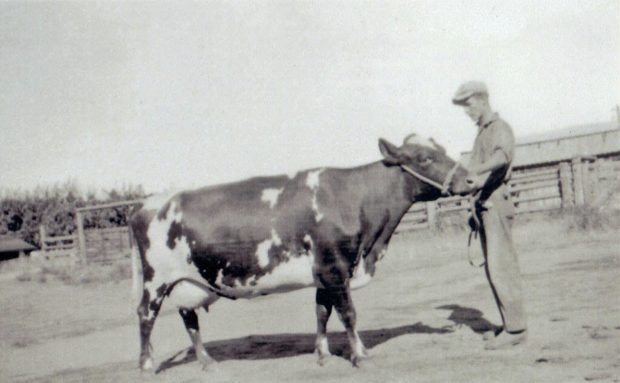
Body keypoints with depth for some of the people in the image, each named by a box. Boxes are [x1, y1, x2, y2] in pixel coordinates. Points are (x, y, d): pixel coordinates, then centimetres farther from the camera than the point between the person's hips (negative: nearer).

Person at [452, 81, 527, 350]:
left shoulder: (499, 128, -8)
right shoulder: (481, 133, 21)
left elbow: (503, 155, -30)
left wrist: (475, 170, -46)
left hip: (495, 204, -9)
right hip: (483, 206, 9)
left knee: (501, 266, -11)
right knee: (493, 269, 10)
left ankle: (515, 329, -8)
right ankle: (510, 325, 16)